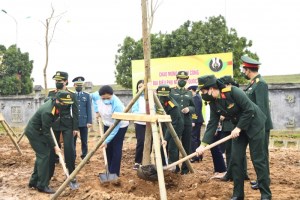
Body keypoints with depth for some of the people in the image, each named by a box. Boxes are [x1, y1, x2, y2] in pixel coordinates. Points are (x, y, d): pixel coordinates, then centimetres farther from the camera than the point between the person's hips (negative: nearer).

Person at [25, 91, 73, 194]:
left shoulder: (54, 104, -6)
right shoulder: (47, 112, -33)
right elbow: (46, 132, -26)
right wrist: (54, 146, -21)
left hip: (38, 131, 9)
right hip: (33, 132, -9)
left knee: (41, 155, 12)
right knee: (44, 155, -11)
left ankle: (34, 181, 21)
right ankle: (42, 185, -5)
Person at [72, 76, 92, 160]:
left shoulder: (86, 95, 7)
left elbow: (89, 109, 5)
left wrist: (89, 121, -2)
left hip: (84, 122, 1)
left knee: (84, 140, 8)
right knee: (73, 140, 4)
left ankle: (84, 156, 19)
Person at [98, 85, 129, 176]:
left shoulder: (117, 105, -39)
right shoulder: (99, 99, -21)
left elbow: (116, 126, -37)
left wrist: (106, 140, -38)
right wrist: (97, 112, 1)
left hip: (120, 126, -6)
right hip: (107, 125, 6)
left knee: (116, 150, -9)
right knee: (108, 149, 7)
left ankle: (114, 174, -3)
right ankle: (110, 172, 17)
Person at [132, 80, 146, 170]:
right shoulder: (137, 98, 5)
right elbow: (134, 111, -4)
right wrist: (142, 114, -21)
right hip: (139, 123, -1)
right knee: (140, 142, -8)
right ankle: (137, 162, 5)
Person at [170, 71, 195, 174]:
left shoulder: (189, 93, 14)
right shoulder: (171, 91, 3)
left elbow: (194, 107, 12)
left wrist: (189, 109, -10)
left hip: (187, 123, 3)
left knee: (186, 146, 6)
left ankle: (185, 168, 15)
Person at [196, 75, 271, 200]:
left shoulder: (233, 92, -27)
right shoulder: (213, 103, -6)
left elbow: (249, 110, -25)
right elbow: (212, 124, -5)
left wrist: (238, 128, -21)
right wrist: (203, 144, -13)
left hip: (254, 124, -7)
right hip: (238, 128, 7)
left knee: (258, 160, -4)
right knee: (236, 159, 4)